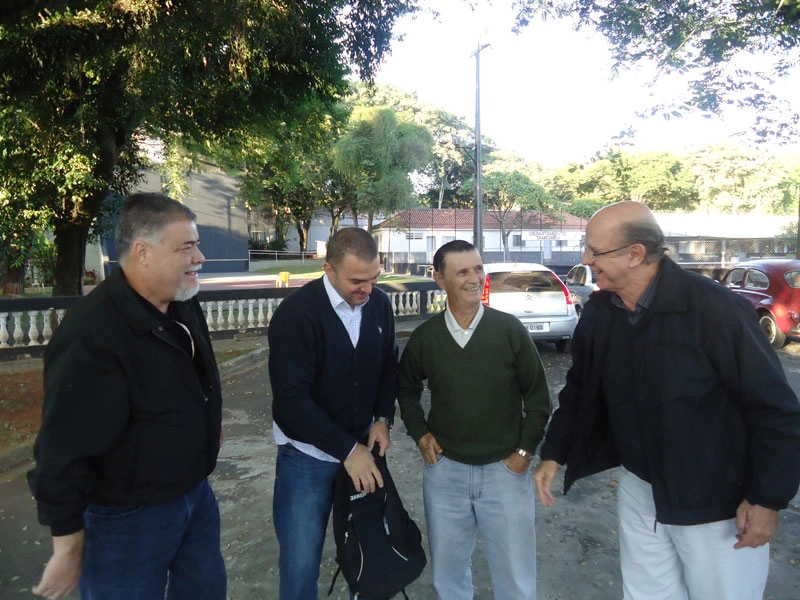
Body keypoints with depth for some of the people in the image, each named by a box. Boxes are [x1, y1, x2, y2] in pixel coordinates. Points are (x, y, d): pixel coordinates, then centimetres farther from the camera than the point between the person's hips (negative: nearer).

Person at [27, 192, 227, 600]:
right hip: (128, 517, -7)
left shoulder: (184, 305, -1)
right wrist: (69, 547, -17)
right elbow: (64, 453, -24)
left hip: (196, 492, 8)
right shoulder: (93, 335, -28)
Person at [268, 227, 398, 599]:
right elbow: (292, 399, -21)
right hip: (307, 456, -4)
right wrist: (346, 449, -20)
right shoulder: (296, 313, -19)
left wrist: (383, 418, -4)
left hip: (362, 447, 4)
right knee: (300, 565, 8)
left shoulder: (380, 304, -2)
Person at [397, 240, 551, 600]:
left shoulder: (509, 329, -10)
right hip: (444, 469, 2)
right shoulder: (424, 336, -6)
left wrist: (525, 450, -4)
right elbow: (406, 388, 12)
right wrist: (419, 434, 3)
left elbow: (537, 395, -2)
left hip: (505, 469, -1)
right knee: (447, 571, 20)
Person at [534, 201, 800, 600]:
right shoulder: (597, 312, -5)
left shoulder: (714, 309, -23)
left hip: (717, 504, -5)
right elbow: (578, 391, 7)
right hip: (639, 492, 5)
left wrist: (768, 498, -14)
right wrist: (553, 454, 6)